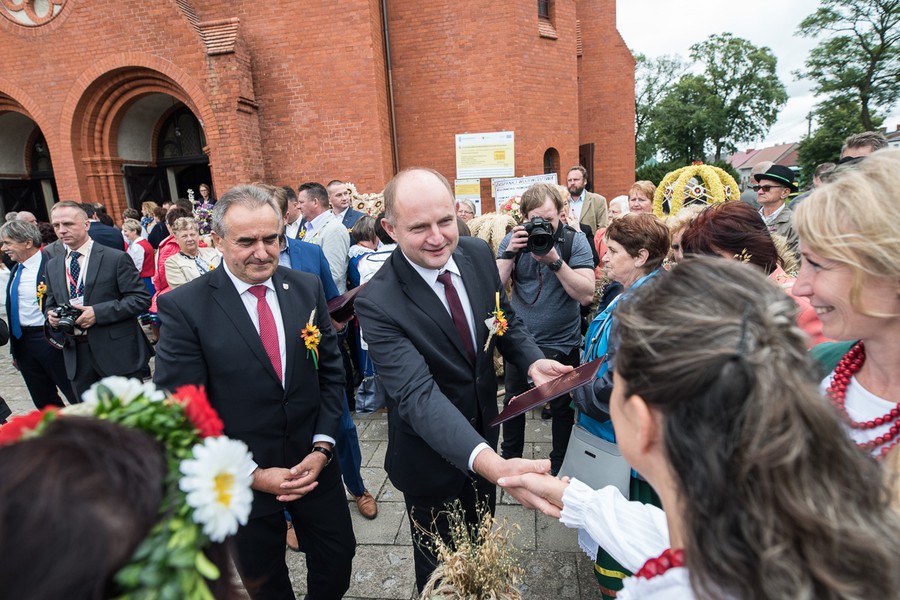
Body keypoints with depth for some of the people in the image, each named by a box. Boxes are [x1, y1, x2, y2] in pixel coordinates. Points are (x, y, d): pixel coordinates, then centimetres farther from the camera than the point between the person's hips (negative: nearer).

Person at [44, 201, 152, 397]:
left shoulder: (116, 258, -7)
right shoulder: (52, 266, 11)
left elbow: (141, 298, -12)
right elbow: (50, 304, 21)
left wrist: (98, 313, -19)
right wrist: (51, 315, -3)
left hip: (117, 352, -5)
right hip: (75, 355, 5)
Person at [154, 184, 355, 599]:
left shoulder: (307, 288, -4)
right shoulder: (183, 307, -15)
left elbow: (331, 370, 1)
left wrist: (322, 447, -8)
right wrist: (251, 475, -15)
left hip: (314, 464, 3)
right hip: (241, 481, -2)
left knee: (337, 565, 19)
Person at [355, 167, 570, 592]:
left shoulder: (478, 254, -12)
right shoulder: (378, 303, -30)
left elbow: (506, 320, 3)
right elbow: (418, 396, -38)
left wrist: (532, 362, -18)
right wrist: (490, 462, -52)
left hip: (484, 435, 6)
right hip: (432, 456, -5)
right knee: (440, 563, 21)